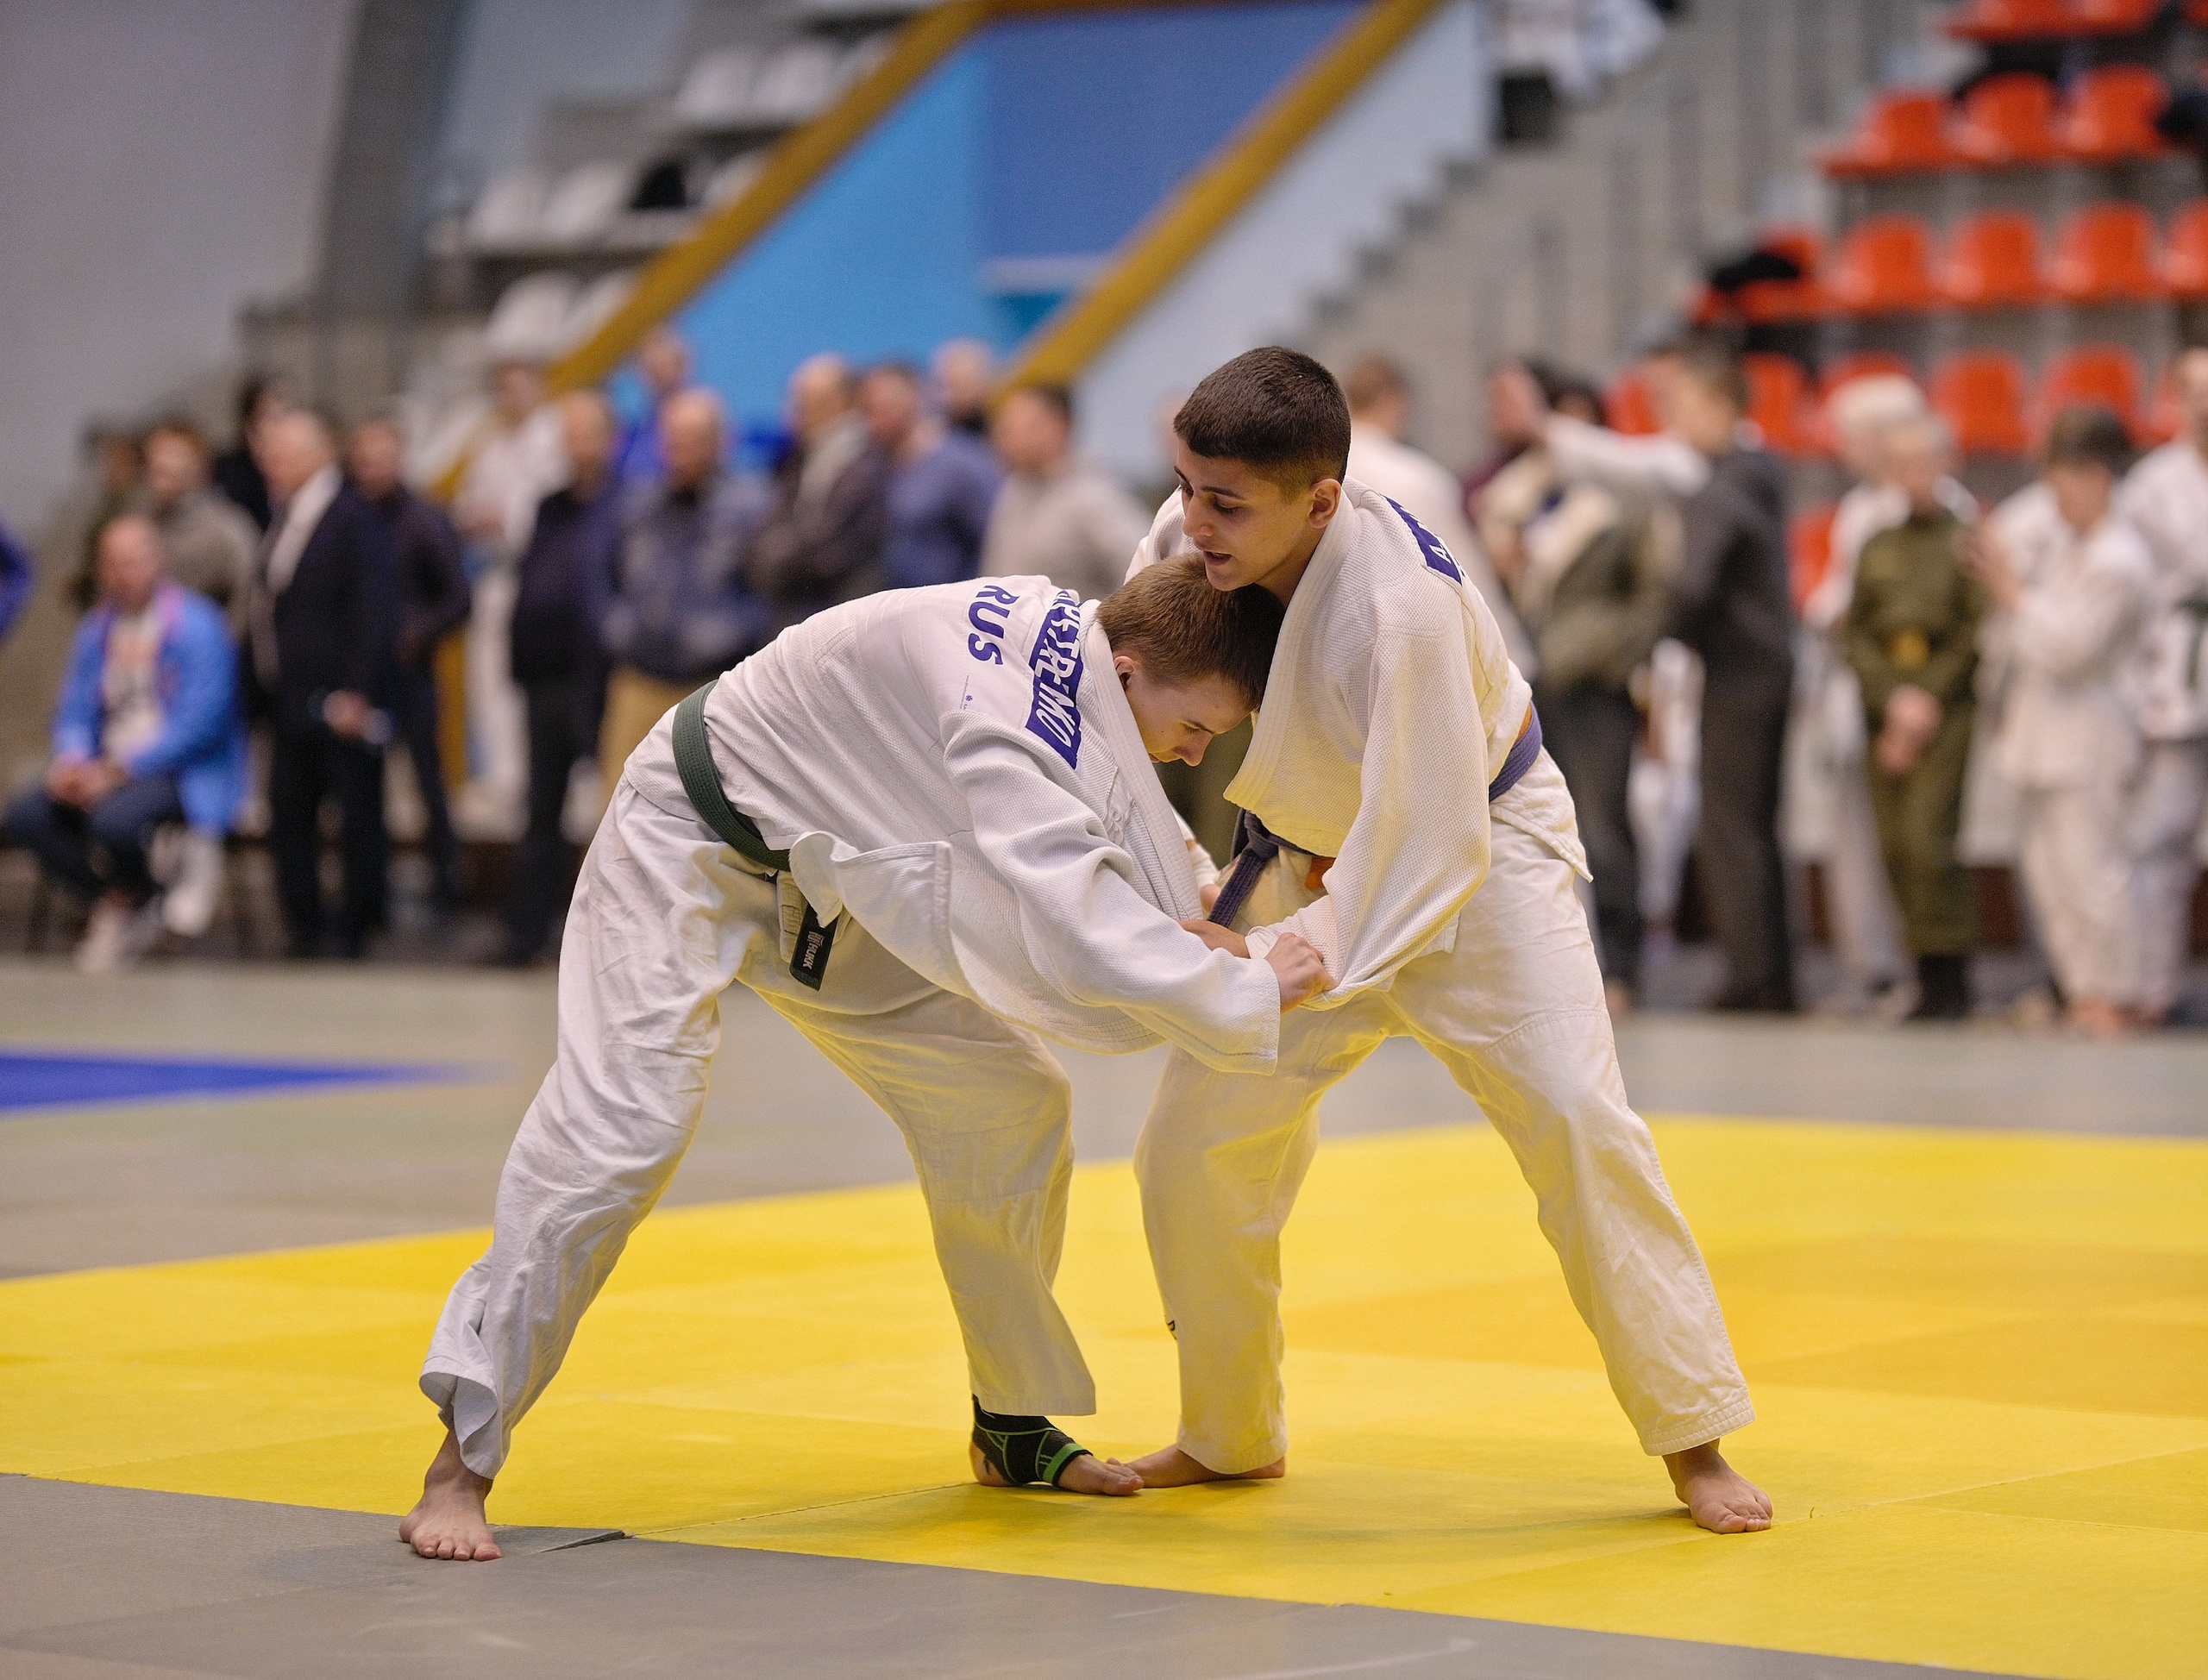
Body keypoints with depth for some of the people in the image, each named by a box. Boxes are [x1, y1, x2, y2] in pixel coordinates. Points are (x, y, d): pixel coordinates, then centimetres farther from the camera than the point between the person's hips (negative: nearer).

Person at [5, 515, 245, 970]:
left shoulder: (196, 627, -10)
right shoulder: (97, 629, 11)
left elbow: (200, 722, -17)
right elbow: (75, 711, 12)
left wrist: (119, 770, -21)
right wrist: (71, 761, -12)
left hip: (187, 774, -6)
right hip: (109, 769, 6)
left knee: (112, 818, -36)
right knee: (26, 816, -17)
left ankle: (130, 903, -2)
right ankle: (117, 903, -2)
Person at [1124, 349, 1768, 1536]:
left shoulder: (1398, 612, -37)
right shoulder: (1187, 541, -18)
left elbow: (1429, 850, -32)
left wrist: (1277, 958, -35)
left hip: (1475, 855, -6)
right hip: (1306, 861, 6)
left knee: (1575, 1122, -18)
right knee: (1190, 1145, 0)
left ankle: (1696, 1442, -5)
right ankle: (1230, 1437, 21)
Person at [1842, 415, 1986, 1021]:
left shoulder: (1967, 539, 0)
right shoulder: (1877, 548, 14)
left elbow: (1978, 631, -6)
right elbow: (1855, 633, 9)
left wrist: (1928, 699, -10)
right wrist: (1893, 700, -6)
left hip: (1948, 705, -5)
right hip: (1887, 707, 5)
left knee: (1926, 839, -15)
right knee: (1894, 846, 0)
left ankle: (1949, 981, -7)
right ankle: (1929, 980, 7)